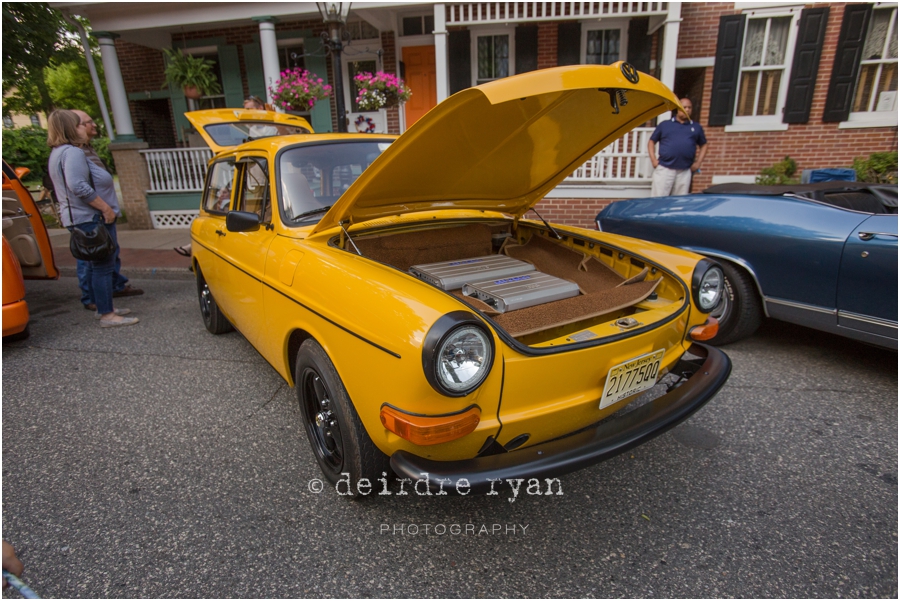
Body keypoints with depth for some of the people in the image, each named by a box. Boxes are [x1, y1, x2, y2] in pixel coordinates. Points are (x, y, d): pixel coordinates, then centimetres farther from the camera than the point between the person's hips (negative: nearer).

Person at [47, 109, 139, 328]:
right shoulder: (72, 153, -16)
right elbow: (78, 186, -28)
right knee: (103, 266, -7)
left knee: (96, 265, 17)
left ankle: (103, 308, 27)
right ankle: (107, 316, -3)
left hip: (80, 218, 11)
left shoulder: (59, 153, 18)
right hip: (91, 218, -11)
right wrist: (106, 208, -21)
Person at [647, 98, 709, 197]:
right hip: (664, 169, -2)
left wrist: (698, 162, 9)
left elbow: (704, 145, 22)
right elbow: (651, 141, 12)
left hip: (685, 172, 2)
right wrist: (653, 159, -1)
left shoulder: (696, 127, 15)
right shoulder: (664, 125, 9)